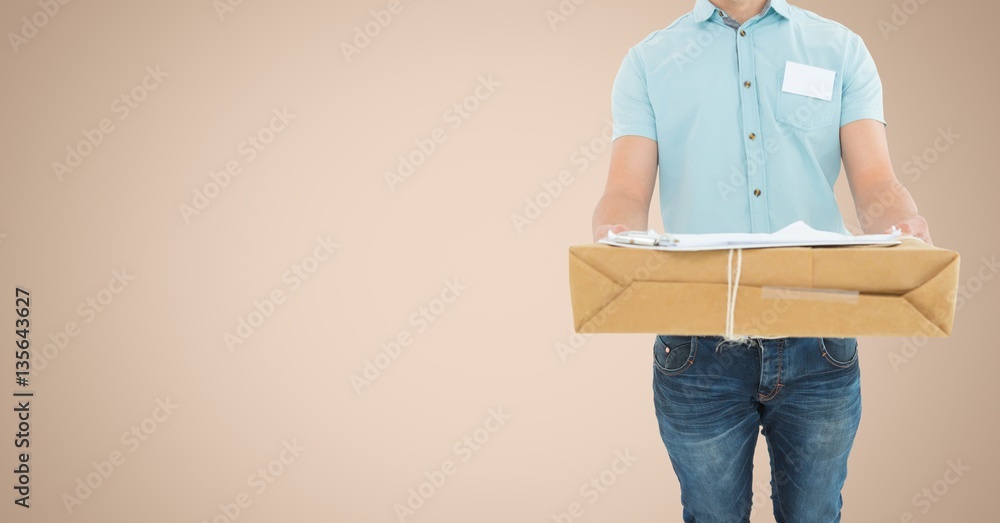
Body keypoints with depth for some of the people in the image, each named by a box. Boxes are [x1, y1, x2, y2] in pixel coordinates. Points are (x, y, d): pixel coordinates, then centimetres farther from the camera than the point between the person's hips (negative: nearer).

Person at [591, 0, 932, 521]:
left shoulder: (842, 49, 8)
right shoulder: (647, 61, 6)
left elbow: (874, 180, -2)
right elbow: (627, 190, -4)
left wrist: (905, 230, -25)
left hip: (817, 346, 1)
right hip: (698, 350, -1)